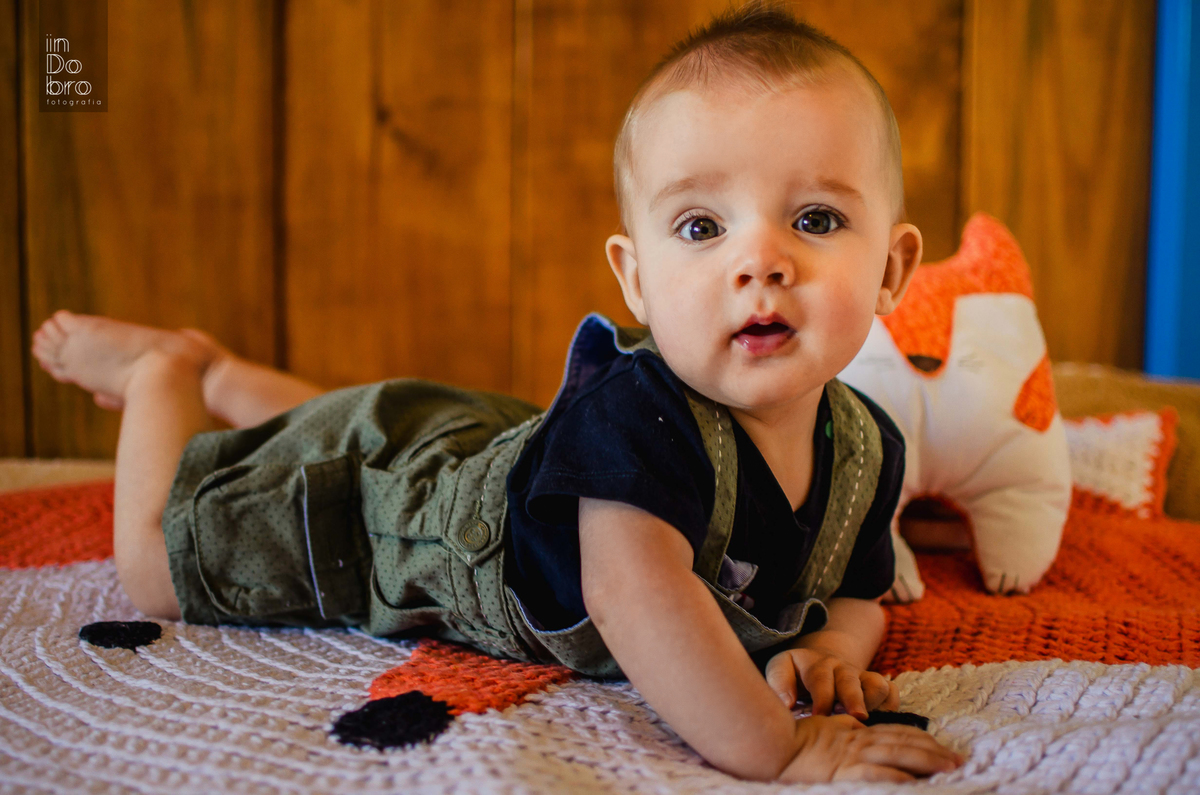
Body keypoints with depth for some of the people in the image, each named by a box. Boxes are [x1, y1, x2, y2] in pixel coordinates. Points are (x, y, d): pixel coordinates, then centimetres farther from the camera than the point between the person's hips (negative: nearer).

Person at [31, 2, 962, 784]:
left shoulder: (864, 446, -20)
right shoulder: (634, 409, -44)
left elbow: (857, 590, -3)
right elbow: (633, 588, -57)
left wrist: (830, 647, -25)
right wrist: (772, 750, -52)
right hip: (374, 486, -6)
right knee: (158, 563, 13)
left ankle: (226, 374, 58)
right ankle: (161, 367, 35)